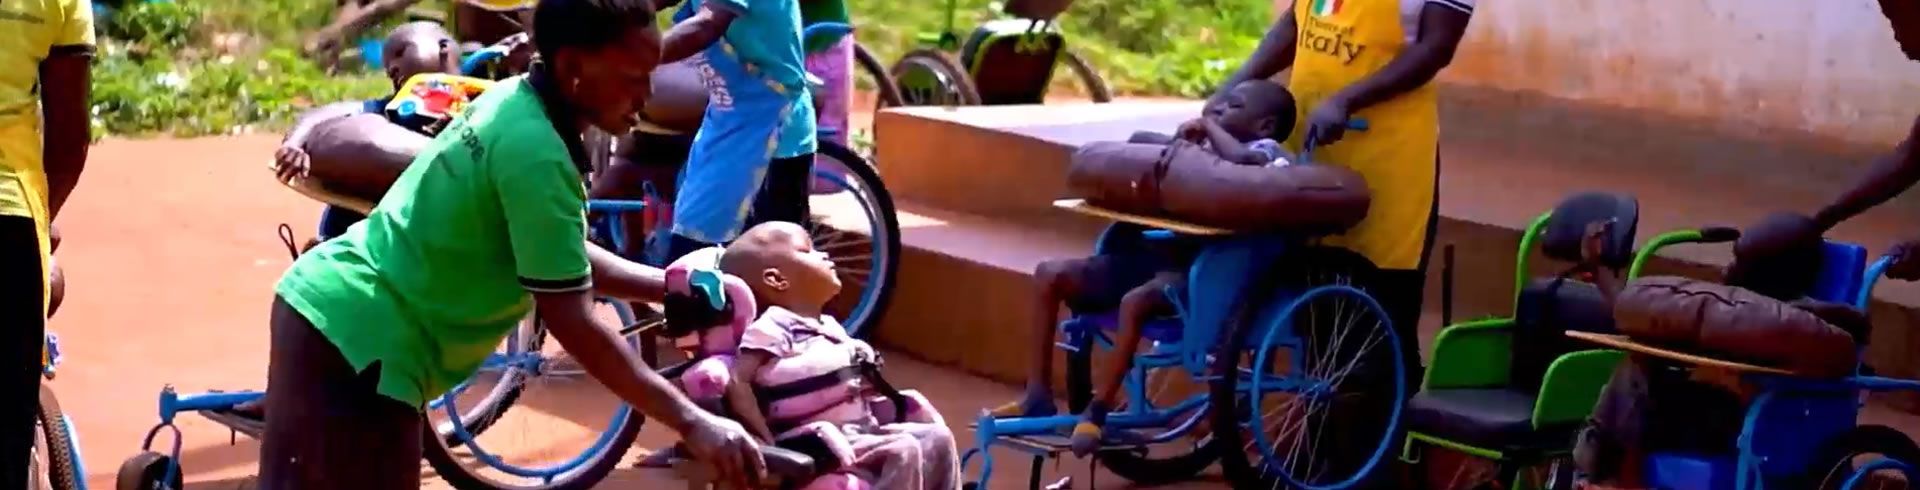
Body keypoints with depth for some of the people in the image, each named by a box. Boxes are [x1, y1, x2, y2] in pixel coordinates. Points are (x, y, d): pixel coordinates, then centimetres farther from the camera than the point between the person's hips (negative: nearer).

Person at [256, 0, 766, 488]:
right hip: (357, 337, -10)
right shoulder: (535, 150, -22)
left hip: (327, 306, 10)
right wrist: (691, 421, -18)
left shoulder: (512, 101, 6)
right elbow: (571, 321, -21)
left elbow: (565, 256, 17)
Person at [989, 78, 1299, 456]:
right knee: (1050, 274, -2)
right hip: (1155, 253, 9)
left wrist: (1212, 127, -10)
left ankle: (1097, 411, -24)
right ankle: (1038, 398, 0)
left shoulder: (1264, 152, -2)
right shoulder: (1202, 149, 20)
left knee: (1135, 301, -38)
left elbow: (1242, 161, -29)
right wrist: (1178, 142, 9)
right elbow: (1138, 141, 29)